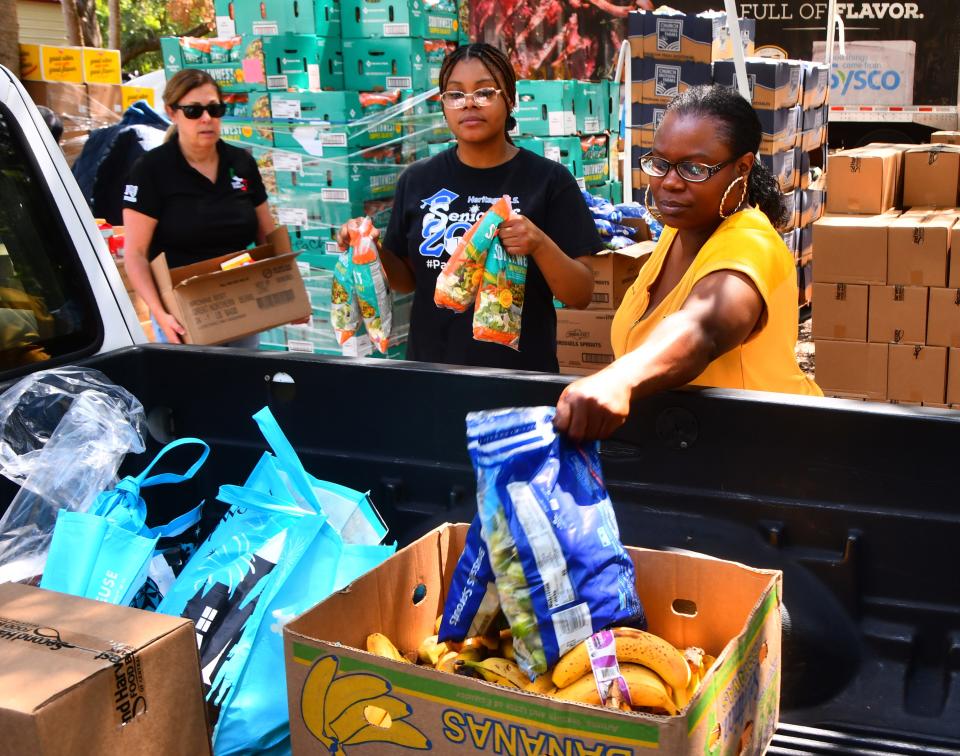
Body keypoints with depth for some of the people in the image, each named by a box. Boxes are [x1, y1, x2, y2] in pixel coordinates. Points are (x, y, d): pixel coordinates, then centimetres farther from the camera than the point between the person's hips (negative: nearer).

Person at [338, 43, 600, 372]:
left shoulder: (550, 180, -8)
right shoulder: (417, 180, 0)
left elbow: (581, 295, -8)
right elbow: (409, 280, 10)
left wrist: (540, 245, -24)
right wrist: (373, 250, -8)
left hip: (520, 372, -2)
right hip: (431, 367, 3)